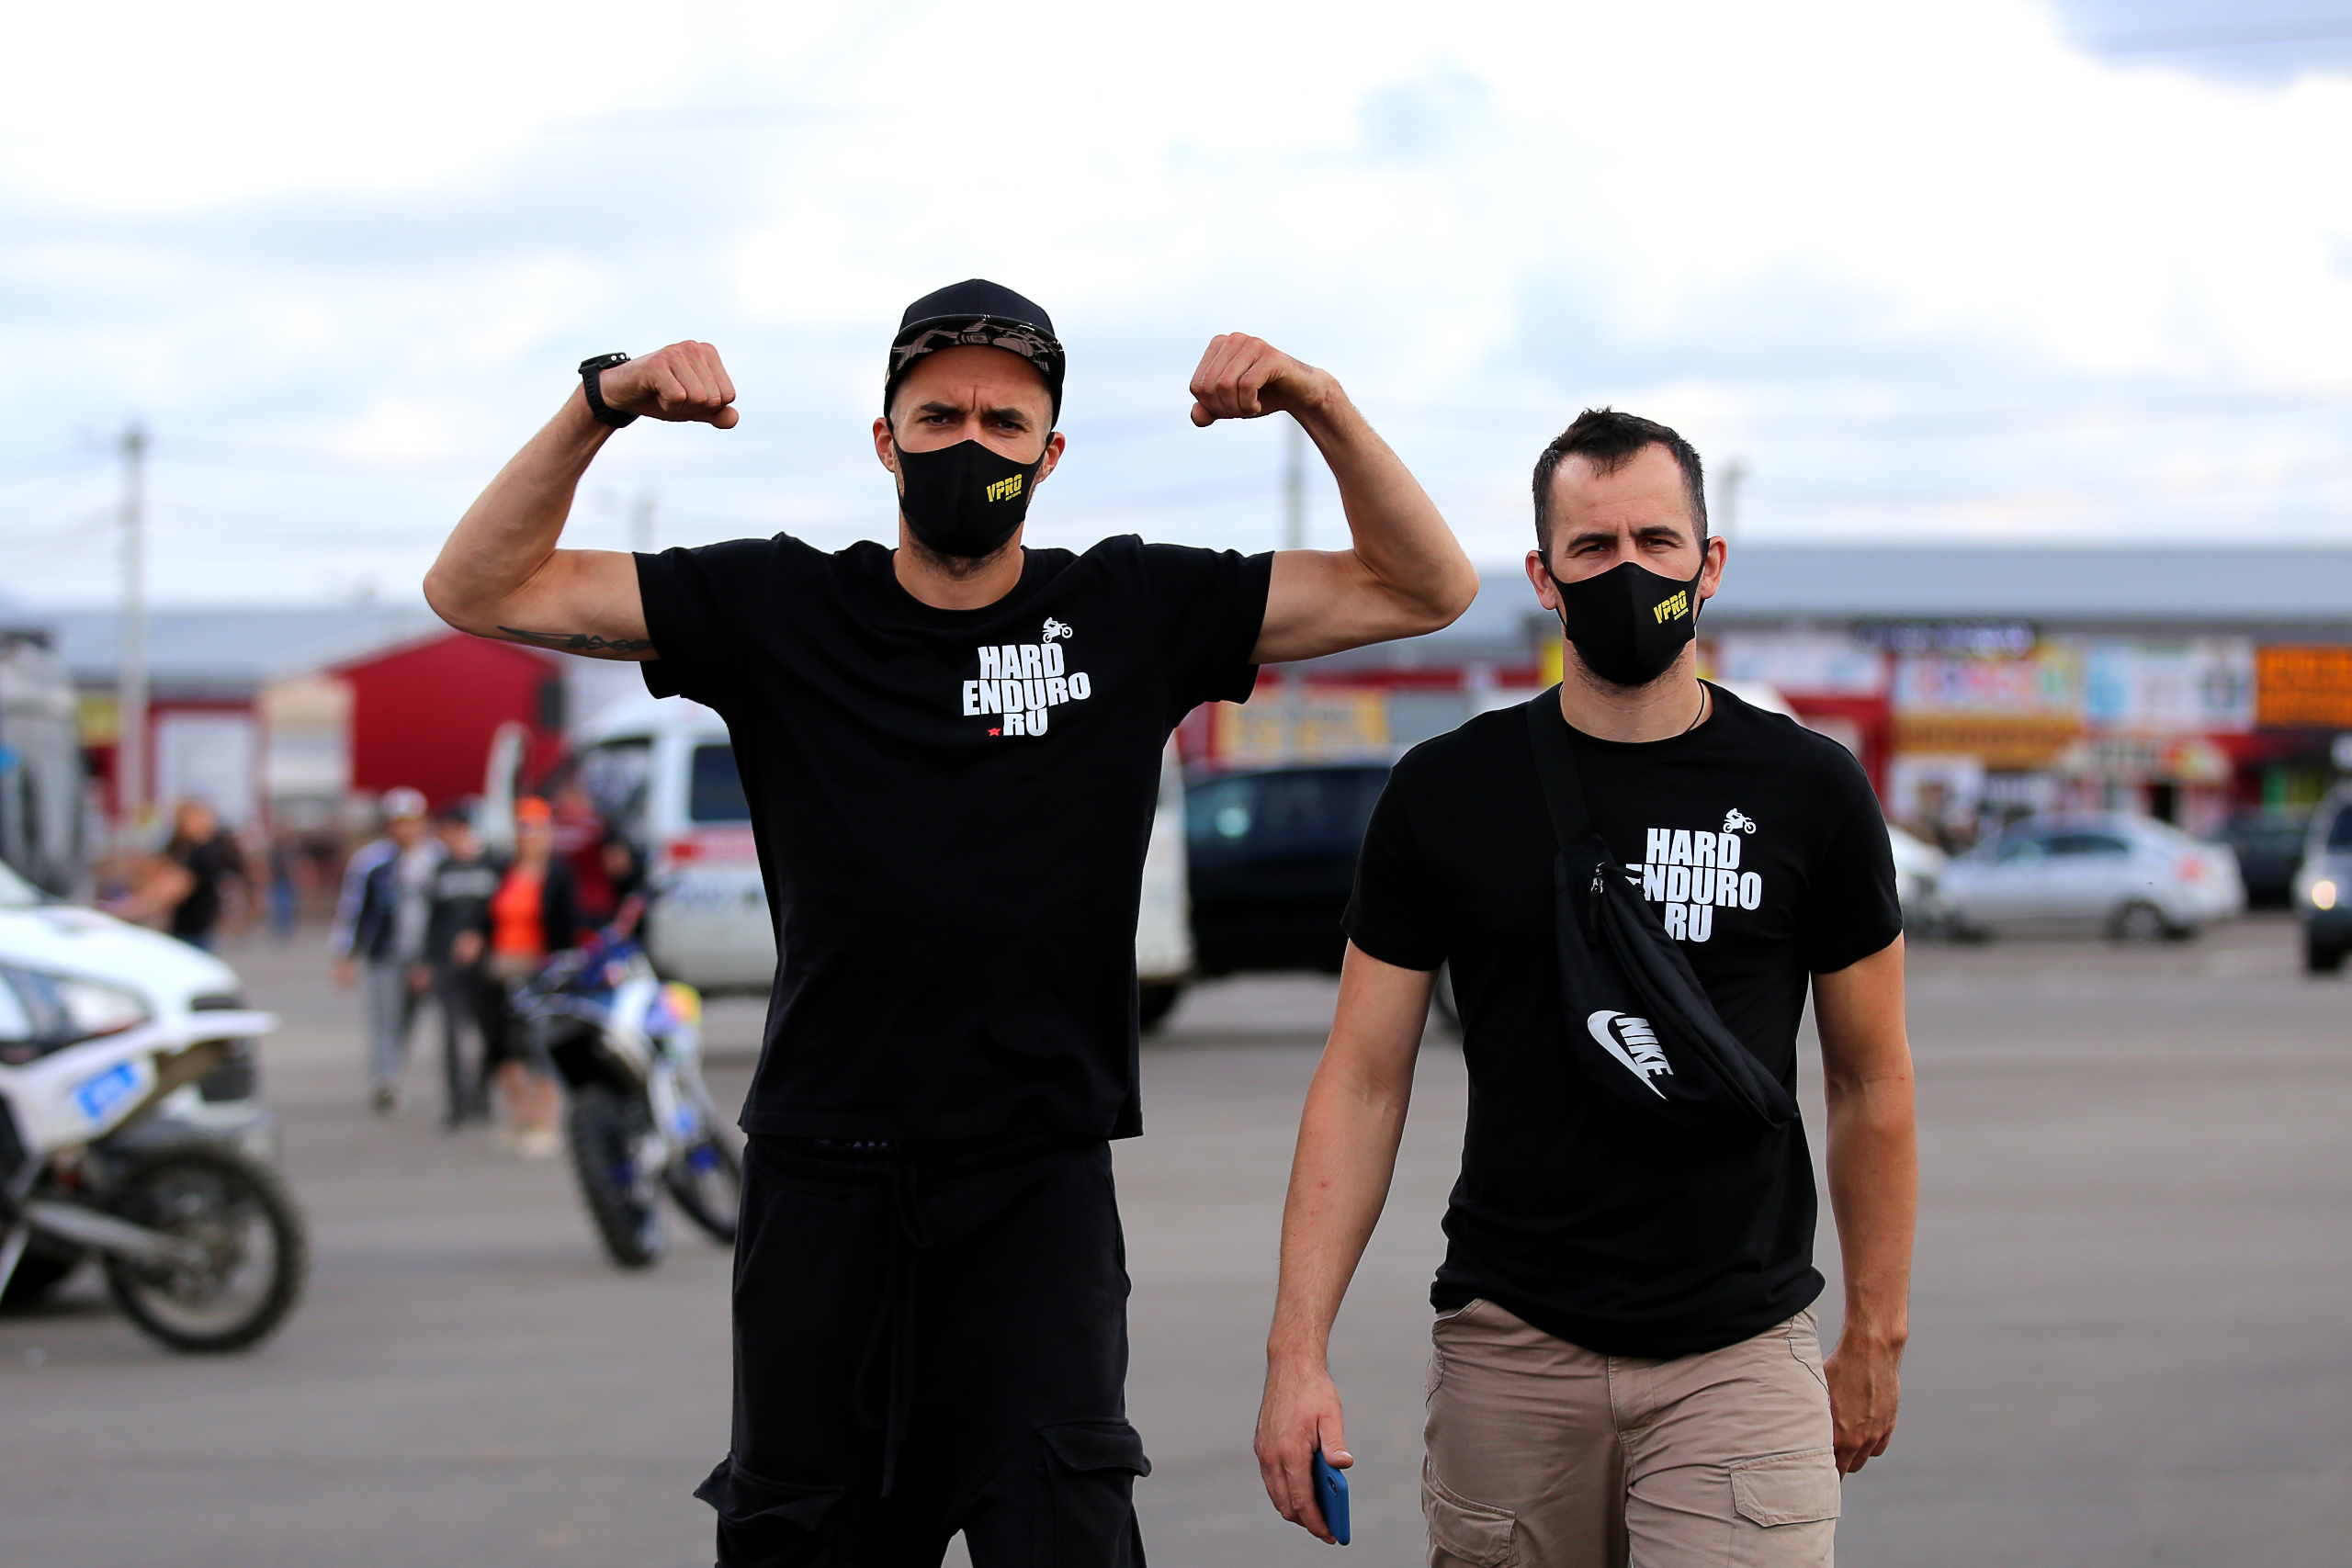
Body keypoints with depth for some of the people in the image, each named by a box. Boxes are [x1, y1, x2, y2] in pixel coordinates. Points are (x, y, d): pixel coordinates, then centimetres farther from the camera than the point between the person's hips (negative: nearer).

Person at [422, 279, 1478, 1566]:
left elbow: (1426, 590, 6)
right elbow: (478, 591, 0)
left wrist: (1320, 407, -9)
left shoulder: (1128, 614, 4)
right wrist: (600, 408, -12)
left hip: (1040, 1182, -1)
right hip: (822, 1175, 1)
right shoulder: (778, 611, 2)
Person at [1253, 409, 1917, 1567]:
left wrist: (1874, 1340, 10)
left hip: (1740, 1355, -1)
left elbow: (1871, 1080, 10)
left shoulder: (1809, 793, 3)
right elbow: (1363, 1081, 3)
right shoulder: (1447, 795, 3)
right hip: (1511, 1346, 1)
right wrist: (1297, 1350, -6)